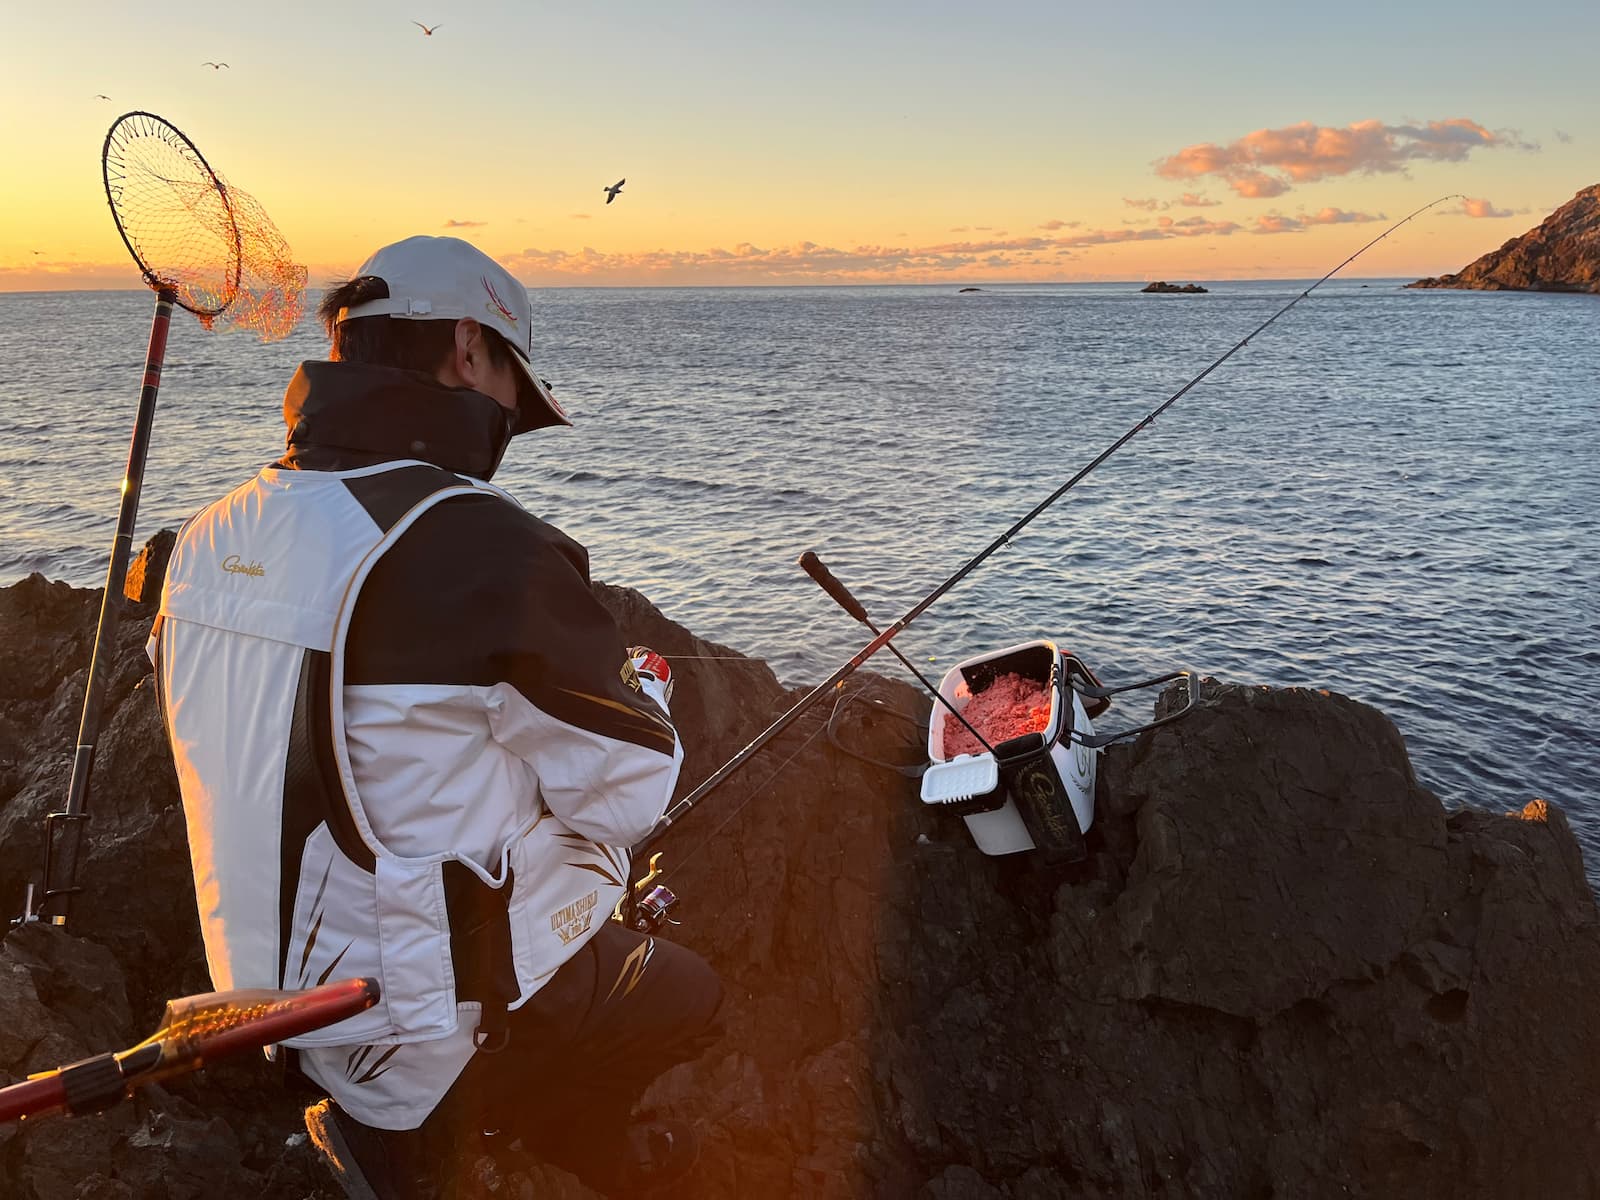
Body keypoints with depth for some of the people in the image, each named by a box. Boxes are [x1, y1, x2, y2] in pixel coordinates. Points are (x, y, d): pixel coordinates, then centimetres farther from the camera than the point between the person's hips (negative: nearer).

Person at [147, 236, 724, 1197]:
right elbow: (634, 796, -15)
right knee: (689, 994, 20)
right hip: (459, 1028, -7)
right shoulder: (486, 550, -26)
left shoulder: (210, 540, -2)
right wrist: (643, 680, 3)